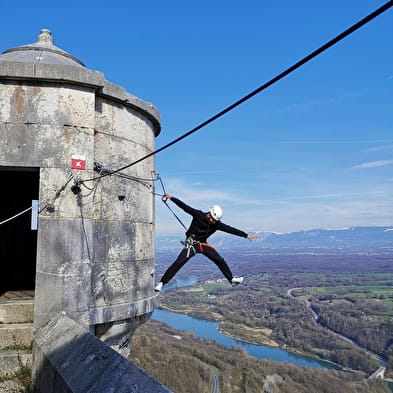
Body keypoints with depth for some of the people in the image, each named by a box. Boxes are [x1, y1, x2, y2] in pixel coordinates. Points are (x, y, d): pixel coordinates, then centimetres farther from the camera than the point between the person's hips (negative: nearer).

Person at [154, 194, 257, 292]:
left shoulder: (217, 224, -9)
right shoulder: (198, 215, -19)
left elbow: (230, 229, -7)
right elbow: (184, 206, -20)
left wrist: (246, 235, -7)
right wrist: (171, 198, -24)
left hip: (203, 244, 4)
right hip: (191, 244, -4)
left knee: (220, 260, 3)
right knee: (178, 263, -17)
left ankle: (232, 279, 20)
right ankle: (162, 282, -11)